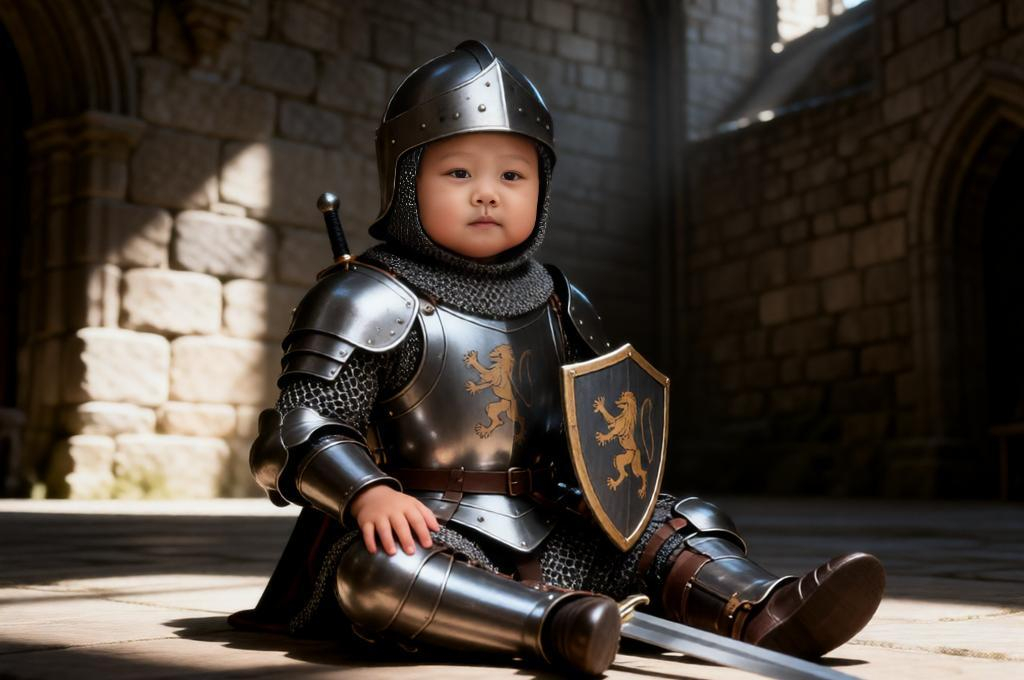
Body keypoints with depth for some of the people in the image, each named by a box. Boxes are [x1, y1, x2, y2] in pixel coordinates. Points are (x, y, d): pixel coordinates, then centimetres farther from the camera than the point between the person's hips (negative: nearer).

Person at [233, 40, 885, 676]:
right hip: (425, 528, -5)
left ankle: (766, 612, -24)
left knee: (682, 522, -2)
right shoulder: (370, 302, -6)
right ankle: (555, 622, -50)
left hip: (549, 536, 6)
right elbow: (296, 432, -11)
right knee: (369, 566, -37)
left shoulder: (558, 304, 14)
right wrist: (368, 494, -30)